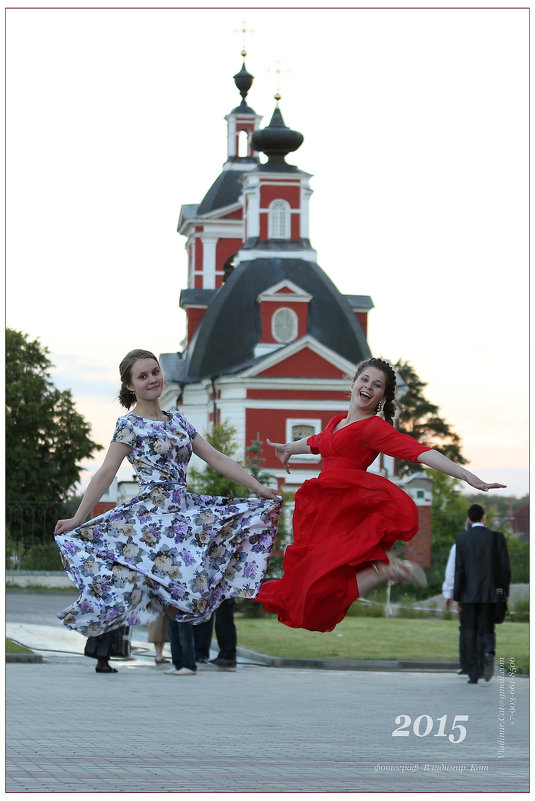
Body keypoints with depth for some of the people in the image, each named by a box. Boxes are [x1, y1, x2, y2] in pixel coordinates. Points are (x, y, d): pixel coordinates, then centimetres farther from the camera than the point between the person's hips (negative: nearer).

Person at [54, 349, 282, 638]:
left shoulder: (177, 420, 16)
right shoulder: (129, 424, -1)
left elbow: (215, 458, 14)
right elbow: (106, 473, -7)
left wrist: (259, 488, 8)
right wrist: (77, 519, -14)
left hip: (185, 509, 7)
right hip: (151, 513, -7)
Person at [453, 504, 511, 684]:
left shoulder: (462, 539, -2)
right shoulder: (497, 538, 0)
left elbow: (459, 569, -5)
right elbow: (505, 568, -1)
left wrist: (456, 597, -1)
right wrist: (504, 594, 7)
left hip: (469, 594, -1)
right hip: (490, 594, 1)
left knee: (470, 633, 8)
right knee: (486, 630, 8)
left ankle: (473, 674, 4)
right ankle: (488, 653, -25)